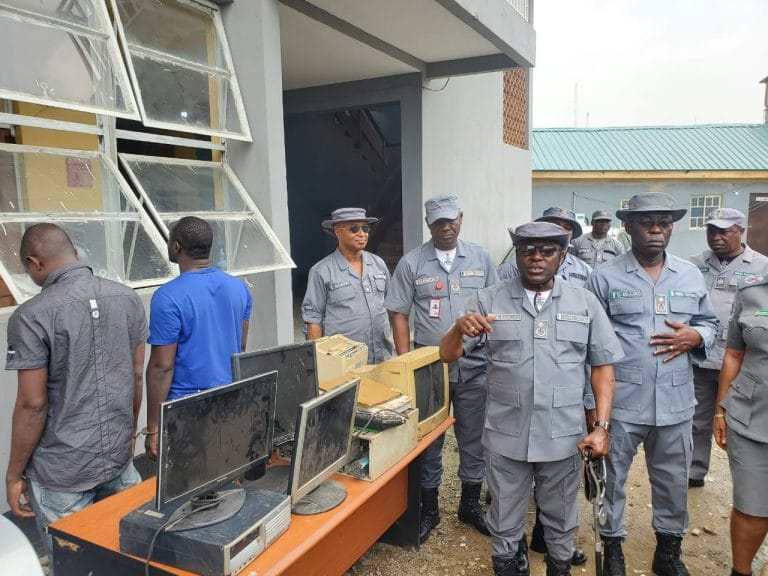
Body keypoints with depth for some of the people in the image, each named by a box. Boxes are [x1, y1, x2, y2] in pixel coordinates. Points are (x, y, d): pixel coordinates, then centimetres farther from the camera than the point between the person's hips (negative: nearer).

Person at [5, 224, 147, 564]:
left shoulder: (32, 316, -16)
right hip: (119, 454, 4)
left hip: (63, 470, -4)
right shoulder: (128, 299, -2)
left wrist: (14, 474, -1)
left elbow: (33, 404, -15)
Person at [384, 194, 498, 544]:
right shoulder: (411, 263, -2)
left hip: (474, 366, 2)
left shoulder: (480, 258, 4)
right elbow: (399, 315, -1)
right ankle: (429, 509, 29)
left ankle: (471, 505, 34)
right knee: (428, 439, 11)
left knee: (474, 438, 13)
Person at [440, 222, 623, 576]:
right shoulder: (489, 300, -4)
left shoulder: (585, 303, -1)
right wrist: (460, 329, -28)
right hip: (506, 437, 0)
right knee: (505, 523, 18)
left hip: (564, 437, 1)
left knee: (561, 522, 21)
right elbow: (447, 355, -6)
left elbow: (603, 366, 3)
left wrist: (602, 426, -6)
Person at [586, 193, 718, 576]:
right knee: (612, 477, 10)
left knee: (674, 481, 17)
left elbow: (709, 323, 17)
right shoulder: (604, 277, -4)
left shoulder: (691, 275, 8)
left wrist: (694, 337, -8)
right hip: (620, 401, -3)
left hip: (675, 401, 4)